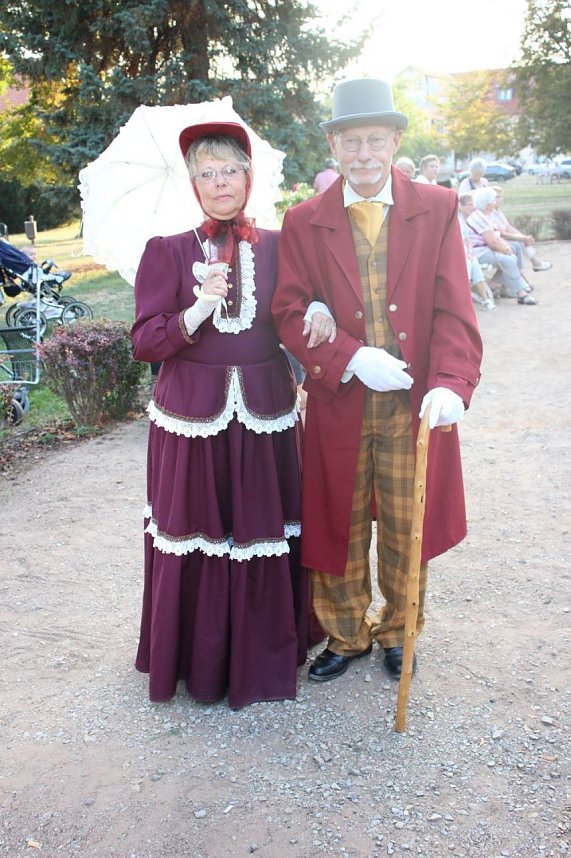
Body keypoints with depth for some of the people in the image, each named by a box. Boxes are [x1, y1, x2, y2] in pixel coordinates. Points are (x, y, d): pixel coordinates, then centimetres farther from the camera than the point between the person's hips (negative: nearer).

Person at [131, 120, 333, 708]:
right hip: (194, 418, -1)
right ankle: (200, 662, 28)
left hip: (265, 416, 2)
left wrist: (317, 315, -13)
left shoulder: (276, 247, 6)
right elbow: (143, 342, -4)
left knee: (264, 535, 9)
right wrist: (196, 312, -20)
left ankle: (263, 654, 31)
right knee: (197, 537, 7)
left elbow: (296, 320, 9)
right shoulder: (168, 252, 0)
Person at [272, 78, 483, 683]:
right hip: (338, 405, 0)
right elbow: (290, 312, -4)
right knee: (339, 528, 13)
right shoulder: (303, 223, 2)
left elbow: (454, 309, -6)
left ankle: (397, 632, 39)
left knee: (407, 531, 14)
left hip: (415, 406, 0)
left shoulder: (437, 210, 1)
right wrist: (352, 358, -20)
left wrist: (450, 384, -22)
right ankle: (345, 636, 36)